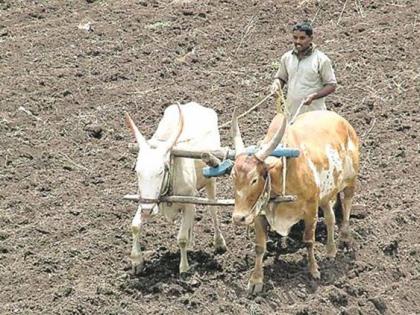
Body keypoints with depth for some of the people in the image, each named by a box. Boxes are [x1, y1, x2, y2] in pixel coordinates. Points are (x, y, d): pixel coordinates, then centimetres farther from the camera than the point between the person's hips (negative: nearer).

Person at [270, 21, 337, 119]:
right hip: (291, 114, 5)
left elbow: (331, 85, -5)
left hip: (313, 115, -4)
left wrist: (314, 96, -20)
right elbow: (280, 78, 19)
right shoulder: (287, 57, 8)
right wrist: (276, 85, -5)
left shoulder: (321, 60, -7)